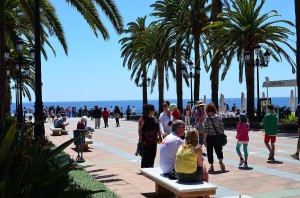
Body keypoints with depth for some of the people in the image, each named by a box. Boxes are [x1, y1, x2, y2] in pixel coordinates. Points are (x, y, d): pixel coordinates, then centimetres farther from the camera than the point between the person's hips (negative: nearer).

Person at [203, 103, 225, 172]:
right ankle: (220, 160, -12)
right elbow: (222, 128, 3)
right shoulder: (219, 118, 0)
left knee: (210, 151, 8)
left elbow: (206, 131, -12)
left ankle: (211, 166, 13)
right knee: (218, 150, 15)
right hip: (218, 137, 3)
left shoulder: (207, 119, -10)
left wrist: (204, 139, -6)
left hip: (210, 137, -3)